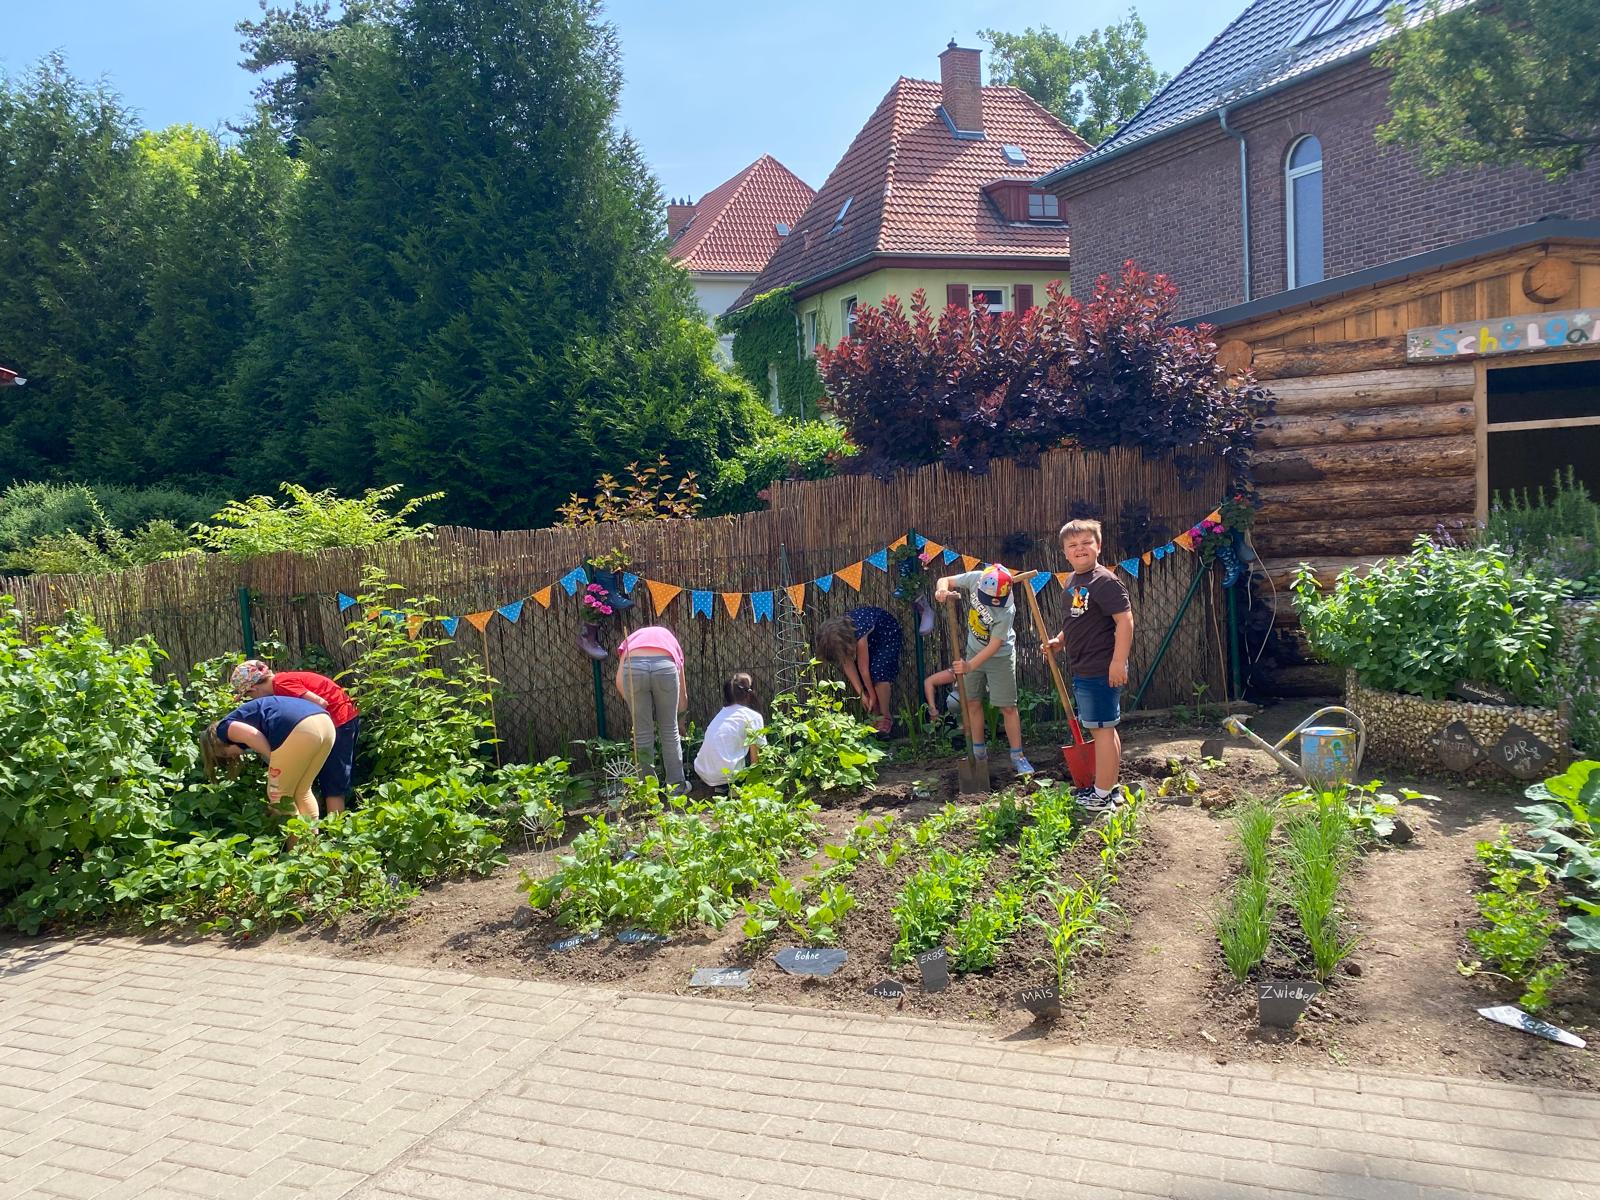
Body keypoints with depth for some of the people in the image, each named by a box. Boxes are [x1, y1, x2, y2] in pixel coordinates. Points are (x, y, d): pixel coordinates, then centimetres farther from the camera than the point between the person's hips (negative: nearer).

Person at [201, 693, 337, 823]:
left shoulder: (224, 728, 16)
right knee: (302, 792, 22)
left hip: (299, 730, -8)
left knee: (279, 795, 10)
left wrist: (274, 761, 5)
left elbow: (252, 734, -4)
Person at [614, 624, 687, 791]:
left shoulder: (632, 639, 36)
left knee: (642, 733, 14)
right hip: (665, 665, 0)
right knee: (670, 730, 16)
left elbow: (619, 682, 17)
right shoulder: (669, 639, 38)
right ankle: (676, 785, 22)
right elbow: (682, 693, 38)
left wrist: (634, 706, 26)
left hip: (633, 666, 0)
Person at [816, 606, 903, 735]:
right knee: (854, 676, -6)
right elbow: (847, 665, -16)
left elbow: (864, 669, -30)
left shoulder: (859, 633, -41)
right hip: (870, 638, 7)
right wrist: (861, 694, -17)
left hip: (888, 634, -7)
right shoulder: (838, 633, -22)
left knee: (878, 672, -25)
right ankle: (875, 716, 4)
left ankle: (886, 717, -11)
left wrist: (873, 696, -20)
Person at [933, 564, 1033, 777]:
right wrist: (942, 590, -32)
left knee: (1008, 707, -3)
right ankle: (979, 753, 20)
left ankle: (1017, 757, 7)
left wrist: (970, 666, -37)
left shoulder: (1006, 611, -33)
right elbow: (946, 580, -8)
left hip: (999, 656, -5)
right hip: (974, 650, 5)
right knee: (973, 702, 8)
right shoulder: (974, 579, -22)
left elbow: (994, 646, -29)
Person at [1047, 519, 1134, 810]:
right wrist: (1060, 640, 12)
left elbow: (1125, 620, -22)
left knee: (1102, 729, -3)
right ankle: (1107, 785, 30)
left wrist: (1119, 662, -25)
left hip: (1101, 672, -10)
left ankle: (1102, 796, 5)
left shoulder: (1104, 582, -17)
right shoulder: (1073, 582, 12)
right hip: (1083, 671, 10)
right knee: (1102, 729, 18)